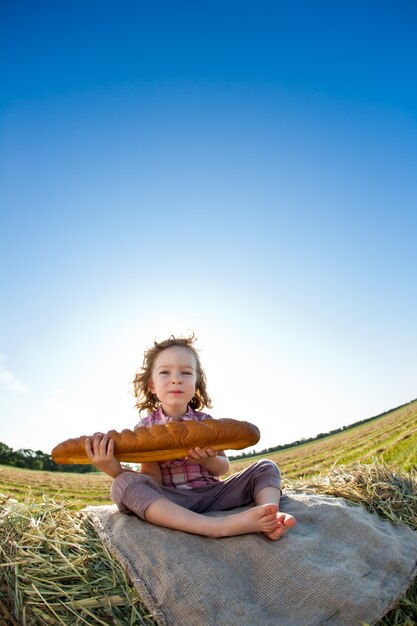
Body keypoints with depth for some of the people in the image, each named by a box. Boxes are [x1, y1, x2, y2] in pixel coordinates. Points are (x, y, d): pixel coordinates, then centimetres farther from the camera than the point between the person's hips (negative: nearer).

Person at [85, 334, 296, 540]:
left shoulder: (206, 422, 3)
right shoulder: (146, 427, -2)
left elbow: (223, 468, 6)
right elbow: (153, 479, -9)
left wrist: (207, 460, -18)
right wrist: (115, 470, -28)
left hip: (210, 493, 3)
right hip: (168, 501, -3)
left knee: (266, 467, -4)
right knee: (124, 485, -33)